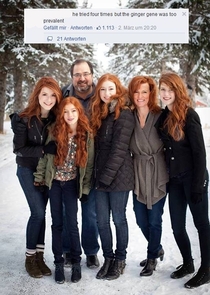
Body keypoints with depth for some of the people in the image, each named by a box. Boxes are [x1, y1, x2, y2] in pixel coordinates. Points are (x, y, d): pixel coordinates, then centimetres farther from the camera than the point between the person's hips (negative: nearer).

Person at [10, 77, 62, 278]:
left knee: (40, 212, 8)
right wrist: (43, 150, -27)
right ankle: (30, 257, 10)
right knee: (38, 212, -8)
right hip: (28, 170, -4)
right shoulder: (23, 119, -17)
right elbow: (18, 149, -17)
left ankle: (39, 256, 18)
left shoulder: (56, 118, -6)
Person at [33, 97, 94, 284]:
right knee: (57, 223, 7)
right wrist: (39, 177, 2)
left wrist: (86, 187, -3)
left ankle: (76, 262, 16)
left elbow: (89, 163, -2)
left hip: (72, 183, -1)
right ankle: (59, 262, 19)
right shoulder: (55, 132, -4)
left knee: (72, 223, -2)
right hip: (54, 182, 1)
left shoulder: (87, 135, -6)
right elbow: (45, 156, 3)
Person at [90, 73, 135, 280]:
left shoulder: (124, 113, -9)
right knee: (102, 220, 10)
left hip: (118, 176, -6)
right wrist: (96, 175, 7)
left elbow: (119, 148, -16)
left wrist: (107, 176, -17)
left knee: (118, 219, 6)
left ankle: (120, 260, 23)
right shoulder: (98, 113, 14)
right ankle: (108, 258, 26)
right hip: (100, 176, 6)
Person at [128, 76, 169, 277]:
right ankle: (157, 248, 40)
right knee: (141, 219, 12)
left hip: (158, 174, -3)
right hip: (139, 175, 3)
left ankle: (152, 258, 27)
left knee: (154, 219, 4)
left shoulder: (160, 116, -6)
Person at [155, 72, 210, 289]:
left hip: (192, 177, -6)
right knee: (177, 226, 13)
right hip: (175, 179, 7)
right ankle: (187, 263, 33)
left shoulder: (189, 115, -13)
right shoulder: (163, 116, 6)